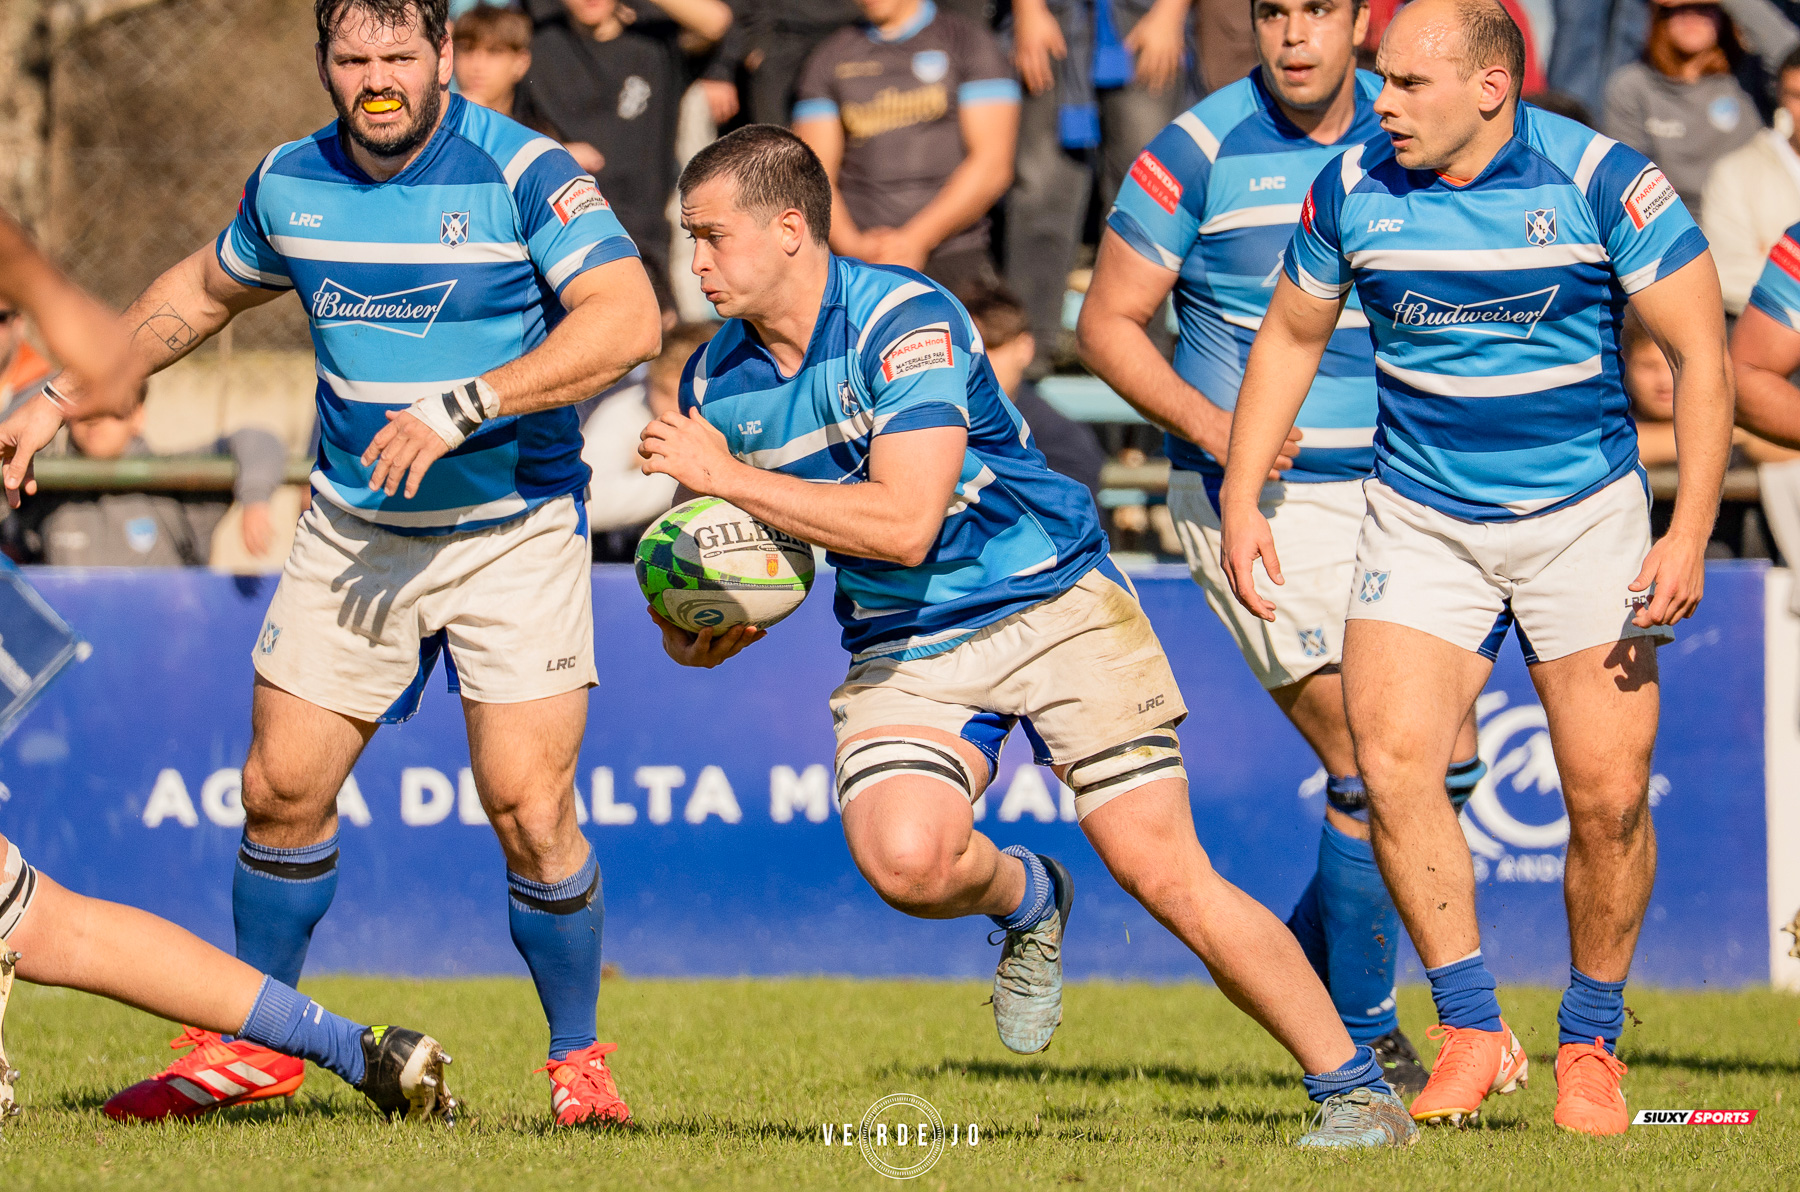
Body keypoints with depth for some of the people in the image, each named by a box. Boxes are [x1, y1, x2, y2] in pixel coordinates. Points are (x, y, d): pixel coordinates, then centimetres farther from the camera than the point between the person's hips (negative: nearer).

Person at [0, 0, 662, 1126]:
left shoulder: (524, 173, -15)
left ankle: (579, 1057, 8)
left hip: (515, 530, -5)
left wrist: (463, 408, -34)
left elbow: (628, 318, -27)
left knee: (530, 810, -12)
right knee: (283, 788, 3)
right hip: (352, 530, 5)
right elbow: (206, 289, 22)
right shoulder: (290, 184, 2)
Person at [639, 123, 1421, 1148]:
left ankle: (1357, 1090, 1)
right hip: (902, 652, 5)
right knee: (903, 859, -27)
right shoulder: (717, 383, 2)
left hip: (1052, 605, -5)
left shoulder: (904, 320, -19)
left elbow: (903, 523, -28)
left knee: (1166, 876, -11)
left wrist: (727, 476, -25)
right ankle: (1025, 900, 9)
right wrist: (698, 632, -7)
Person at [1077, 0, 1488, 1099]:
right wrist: (1210, 423, -19)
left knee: (1448, 762, 7)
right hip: (1259, 503, -5)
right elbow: (1108, 322, -5)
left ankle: (1307, 962, 31)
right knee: (1372, 770, -11)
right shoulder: (1199, 152, -9)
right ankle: (1363, 1047, 4)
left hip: (1391, 493, 5)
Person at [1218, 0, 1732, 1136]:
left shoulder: (1603, 180, -14)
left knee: (1609, 795, -7)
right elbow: (1291, 335, 12)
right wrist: (1242, 495, 4)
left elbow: (1702, 352, -10)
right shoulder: (1351, 189, -5)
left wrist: (1691, 534, -18)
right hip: (1422, 519, 2)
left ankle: (1591, 1044, 13)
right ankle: (1474, 1033, -4)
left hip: (1584, 514, -2)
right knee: (1390, 757, -16)